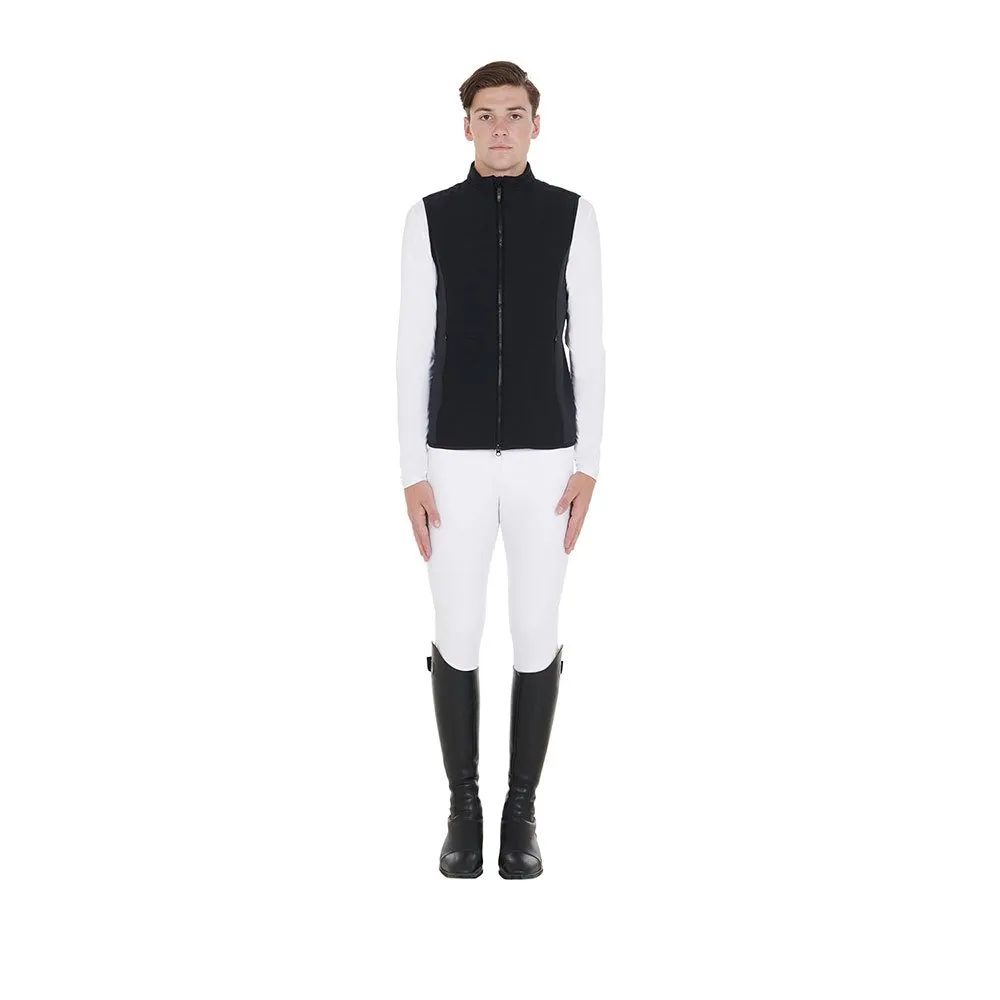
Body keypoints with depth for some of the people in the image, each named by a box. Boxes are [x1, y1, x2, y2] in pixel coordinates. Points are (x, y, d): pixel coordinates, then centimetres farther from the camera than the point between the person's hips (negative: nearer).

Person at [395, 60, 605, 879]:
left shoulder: (573, 216, 2)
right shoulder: (430, 218, 2)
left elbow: (588, 347, 2)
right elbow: (414, 352, 1)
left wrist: (588, 466, -5)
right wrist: (412, 474, -4)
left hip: (545, 460, 0)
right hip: (457, 462, 0)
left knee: (537, 640, 5)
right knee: (457, 640, 4)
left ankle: (521, 809, 21)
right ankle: (464, 808, 21)